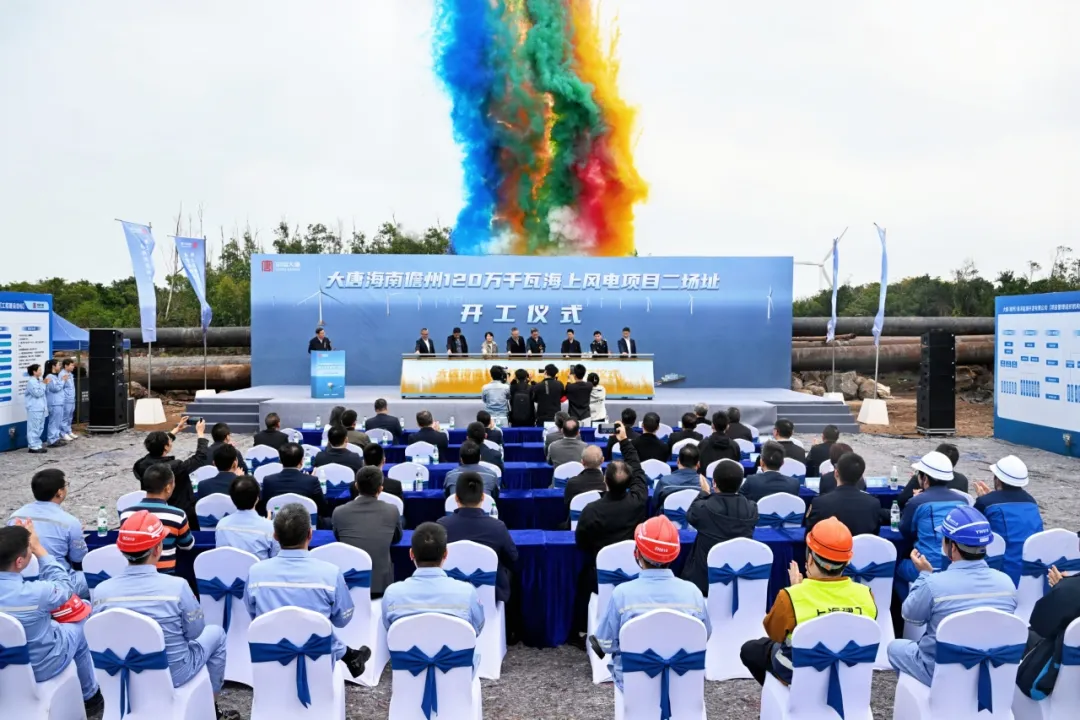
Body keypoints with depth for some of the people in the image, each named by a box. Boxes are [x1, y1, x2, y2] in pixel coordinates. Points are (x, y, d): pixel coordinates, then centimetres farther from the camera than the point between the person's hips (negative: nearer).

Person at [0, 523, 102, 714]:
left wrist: (18, 540, -8)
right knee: (78, 629, 22)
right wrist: (39, 548, -11)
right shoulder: (35, 593, -36)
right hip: (40, 668, -5)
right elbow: (65, 586, -12)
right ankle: (90, 696, 37)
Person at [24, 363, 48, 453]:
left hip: (41, 408, 9)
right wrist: (43, 384, -15)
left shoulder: (39, 380, 15)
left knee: (40, 428, 12)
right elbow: (37, 393, -20)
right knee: (34, 428, -6)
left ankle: (37, 445, 18)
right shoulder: (31, 382, -12)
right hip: (34, 409, -9)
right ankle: (33, 446, -2)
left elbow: (44, 392, 23)